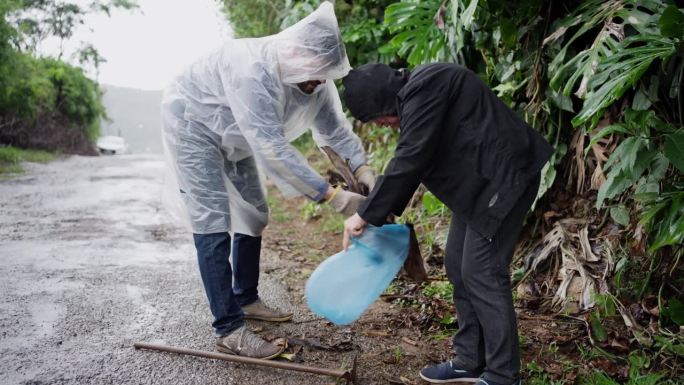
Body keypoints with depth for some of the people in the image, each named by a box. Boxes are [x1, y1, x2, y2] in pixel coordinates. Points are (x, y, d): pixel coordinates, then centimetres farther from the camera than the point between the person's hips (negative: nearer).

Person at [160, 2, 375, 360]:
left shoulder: (313, 78, -14)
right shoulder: (253, 71, -39)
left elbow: (335, 126, -7)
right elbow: (273, 149, -44)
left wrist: (362, 168, -25)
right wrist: (331, 195, -43)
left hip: (232, 135, 9)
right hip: (191, 124, -8)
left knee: (253, 214, 12)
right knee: (213, 223, -15)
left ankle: (246, 299, 26)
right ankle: (228, 330, -11)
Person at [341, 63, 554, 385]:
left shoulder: (422, 90, -20)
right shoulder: (414, 93, 11)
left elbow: (409, 161, -25)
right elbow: (412, 160, 15)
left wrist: (366, 214, -18)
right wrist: (383, 212, 11)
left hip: (504, 177, -10)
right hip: (481, 180, 10)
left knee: (481, 272, -8)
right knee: (458, 265, 11)